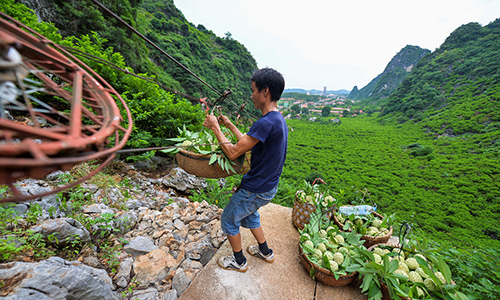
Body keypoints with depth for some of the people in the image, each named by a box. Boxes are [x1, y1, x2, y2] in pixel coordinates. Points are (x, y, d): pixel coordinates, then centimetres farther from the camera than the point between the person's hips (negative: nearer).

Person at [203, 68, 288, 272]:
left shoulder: (266, 123, -29)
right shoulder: (279, 119, 3)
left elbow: (233, 153, -26)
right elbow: (248, 145, 10)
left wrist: (215, 127, -13)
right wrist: (230, 125, 13)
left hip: (256, 190, -9)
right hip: (268, 187, 9)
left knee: (228, 220, 15)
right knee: (248, 215, 31)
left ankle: (239, 262, 38)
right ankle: (265, 252, 49)